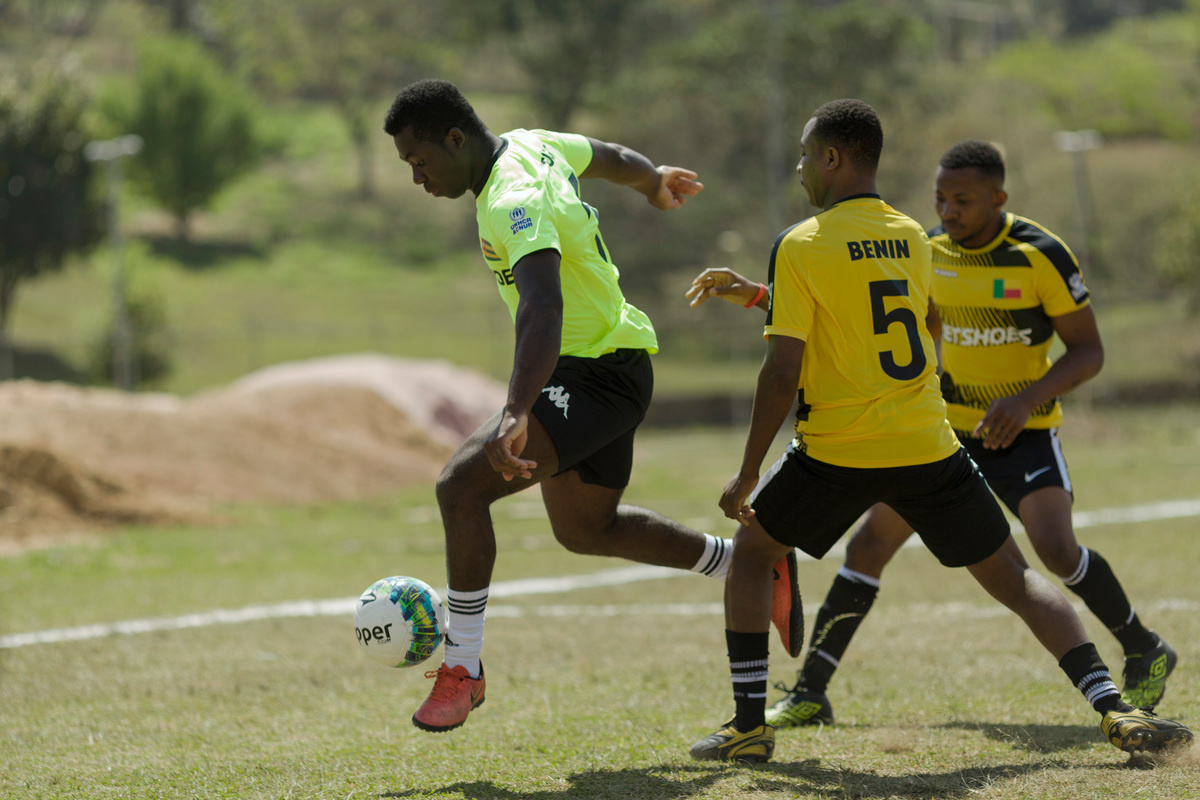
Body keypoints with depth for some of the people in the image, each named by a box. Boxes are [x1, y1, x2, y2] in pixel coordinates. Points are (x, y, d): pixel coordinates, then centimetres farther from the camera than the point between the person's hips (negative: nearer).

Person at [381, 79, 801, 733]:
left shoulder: (515, 202, -27)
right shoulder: (528, 145, 3)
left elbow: (542, 306, -43)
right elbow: (611, 158, 23)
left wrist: (516, 415, -55)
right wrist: (656, 183, 47)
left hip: (599, 376, -11)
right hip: (605, 366, 11)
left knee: (461, 485, -23)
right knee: (584, 529, 25)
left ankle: (462, 666, -14)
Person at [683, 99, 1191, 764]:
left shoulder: (799, 247, -7)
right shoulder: (913, 239, 10)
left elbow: (783, 372, -11)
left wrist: (747, 474, -5)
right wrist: (751, 294, 33)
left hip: (836, 451, -4)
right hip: (928, 447, 4)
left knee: (751, 552, 20)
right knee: (1014, 578, 10)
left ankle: (749, 726, 13)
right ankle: (1114, 709, -6)